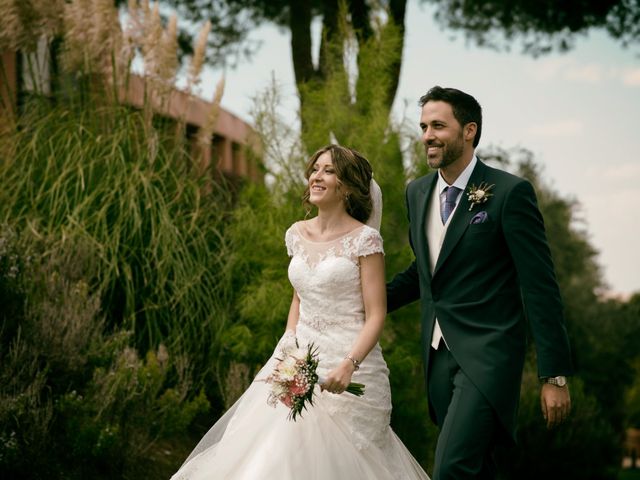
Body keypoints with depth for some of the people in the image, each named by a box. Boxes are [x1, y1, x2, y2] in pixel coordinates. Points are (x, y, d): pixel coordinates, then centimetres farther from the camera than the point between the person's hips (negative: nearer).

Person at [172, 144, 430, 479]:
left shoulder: (364, 239, -10)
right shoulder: (297, 234, 9)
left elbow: (376, 316, -12)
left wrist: (349, 365, -25)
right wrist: (288, 349, 10)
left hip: (347, 360, -6)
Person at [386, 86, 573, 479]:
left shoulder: (510, 192, -10)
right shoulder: (417, 192, 10)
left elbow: (540, 287, -11)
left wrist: (555, 375, -13)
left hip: (487, 356, -7)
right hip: (438, 355, 7)